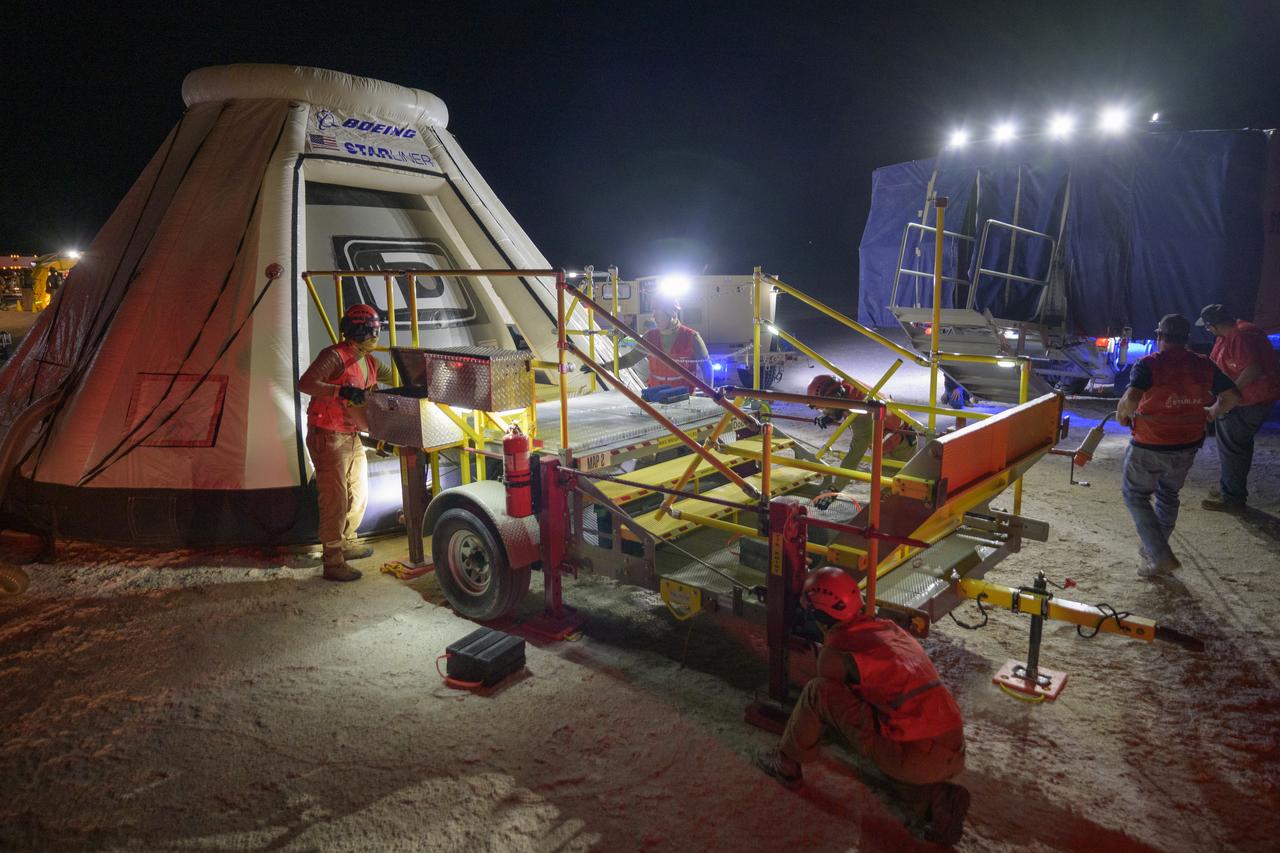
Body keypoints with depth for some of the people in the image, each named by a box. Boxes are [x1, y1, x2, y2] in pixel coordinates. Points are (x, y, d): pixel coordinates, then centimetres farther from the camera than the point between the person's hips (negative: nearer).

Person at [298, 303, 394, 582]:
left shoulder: (368, 361, 11)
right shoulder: (334, 356, -17)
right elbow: (305, 383, -28)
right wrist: (340, 390, -38)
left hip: (352, 436, 10)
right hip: (328, 436, -10)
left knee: (358, 493, 19)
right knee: (335, 498, -8)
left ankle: (346, 543, 37)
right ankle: (333, 562, -2)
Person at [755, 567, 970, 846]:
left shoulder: (835, 653, -4)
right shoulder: (891, 629, 16)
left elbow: (825, 698, 15)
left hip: (915, 760, -7)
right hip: (955, 755, 7)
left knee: (817, 691, -2)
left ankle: (787, 764, 17)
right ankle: (937, 799, 12)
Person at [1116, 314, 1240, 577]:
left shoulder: (1148, 364, -15)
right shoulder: (1204, 365, 1)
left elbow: (1131, 399, -30)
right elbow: (1232, 397, 7)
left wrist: (1122, 414, -10)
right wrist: (1213, 413, 25)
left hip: (1150, 446, -5)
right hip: (1188, 446, 5)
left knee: (1135, 494, 12)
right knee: (1168, 495, 24)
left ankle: (1161, 557, 3)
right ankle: (1153, 553, 35)